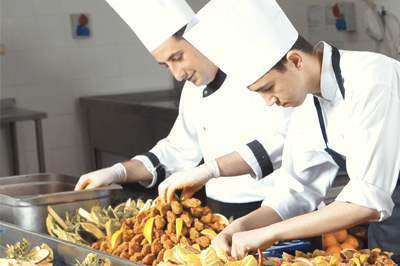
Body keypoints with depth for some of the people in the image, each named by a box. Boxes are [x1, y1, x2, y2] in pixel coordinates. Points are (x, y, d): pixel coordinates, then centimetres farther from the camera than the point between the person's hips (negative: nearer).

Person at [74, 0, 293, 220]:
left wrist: (208, 170, -30)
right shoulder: (193, 88, 14)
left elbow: (277, 140, -24)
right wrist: (115, 173, 11)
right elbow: (178, 152, 22)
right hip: (219, 213, 7)